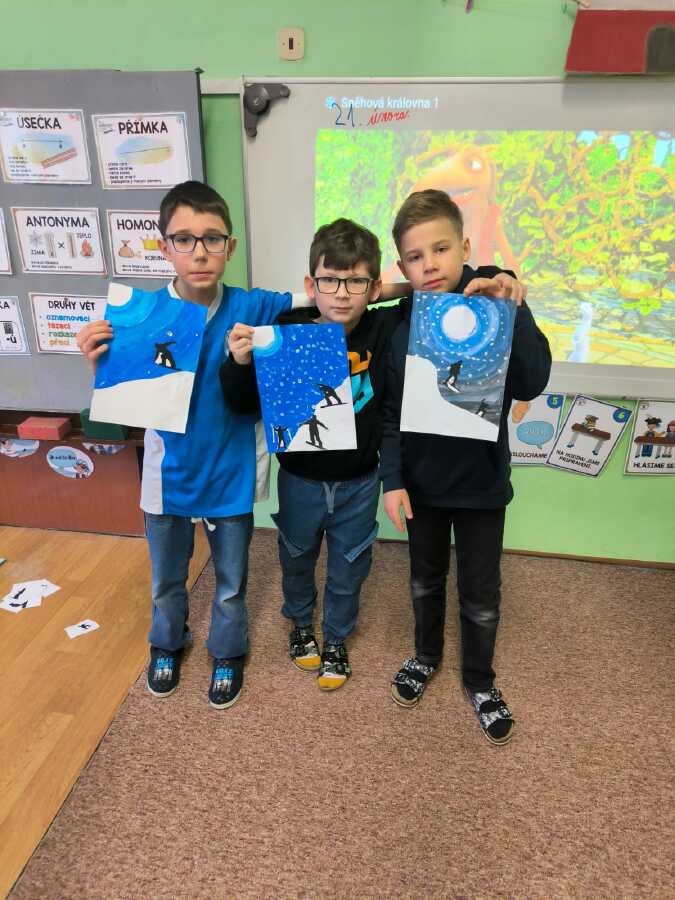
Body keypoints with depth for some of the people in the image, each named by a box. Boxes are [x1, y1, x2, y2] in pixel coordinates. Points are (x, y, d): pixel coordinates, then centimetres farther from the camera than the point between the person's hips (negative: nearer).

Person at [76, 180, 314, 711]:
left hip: (229, 474, 0)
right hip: (168, 474, 1)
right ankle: (167, 643, 55)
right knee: (167, 578, 25)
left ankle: (228, 652, 49)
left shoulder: (251, 308, -15)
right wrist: (98, 364, -27)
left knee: (231, 580, 20)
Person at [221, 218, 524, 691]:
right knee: (296, 559, 25)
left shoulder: (386, 329, -16)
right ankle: (300, 622, 57)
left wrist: (487, 280, -23)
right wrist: (240, 364, -29)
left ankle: (336, 639, 49)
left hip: (358, 482, 0)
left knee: (348, 570, 21)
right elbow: (246, 404, -10)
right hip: (301, 479, 0)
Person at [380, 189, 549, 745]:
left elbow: (531, 386, -25)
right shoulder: (398, 325, -8)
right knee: (426, 580, 23)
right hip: (421, 481, 2)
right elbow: (388, 411, -4)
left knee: (481, 595, 15)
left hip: (482, 482, -1)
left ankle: (479, 679, 41)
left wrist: (515, 313, -36)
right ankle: (427, 655, 50)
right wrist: (392, 480, -7)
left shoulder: (498, 310, -13)